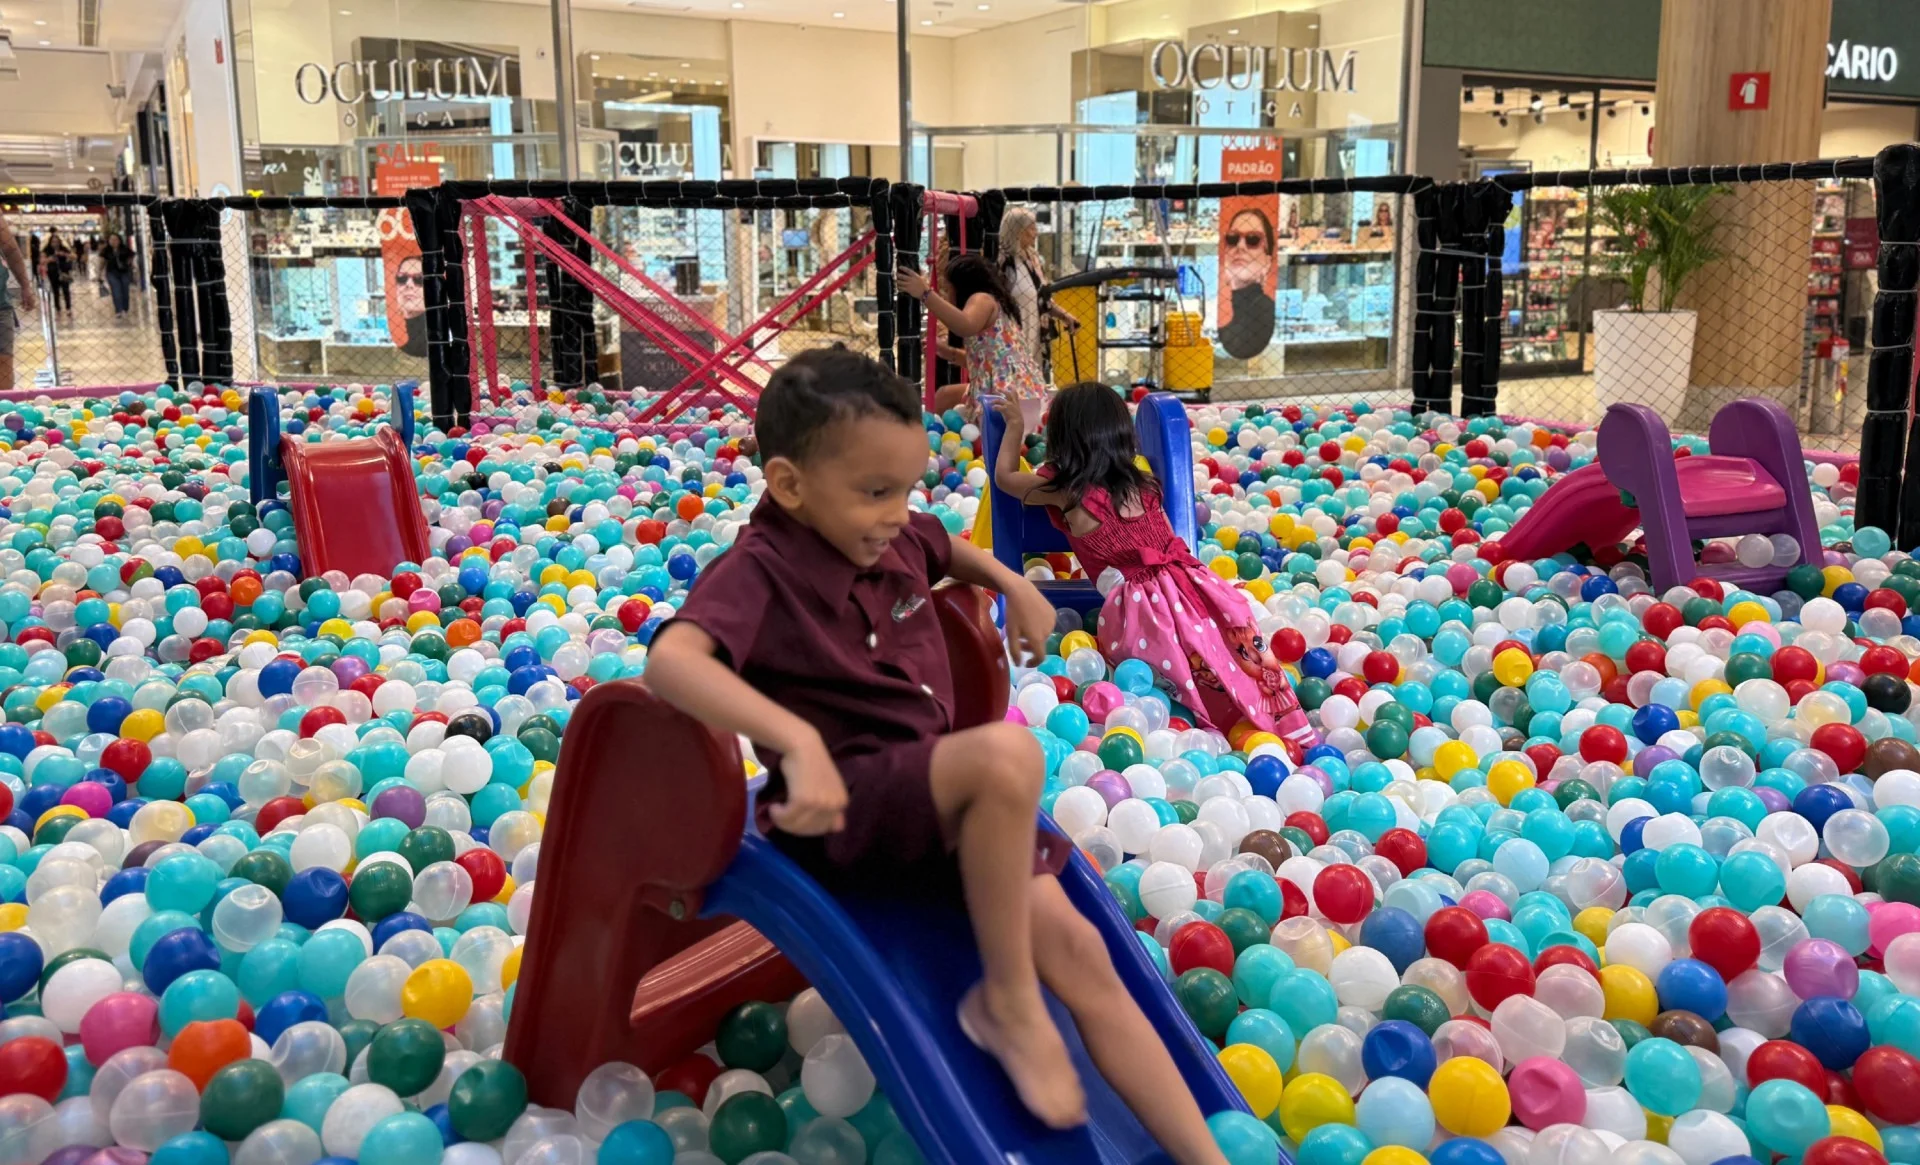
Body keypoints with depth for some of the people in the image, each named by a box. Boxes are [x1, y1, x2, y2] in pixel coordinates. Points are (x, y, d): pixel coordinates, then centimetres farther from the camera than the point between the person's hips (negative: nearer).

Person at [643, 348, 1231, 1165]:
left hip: (936, 796, 7)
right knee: (1007, 754, -34)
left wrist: (1012, 584, 20)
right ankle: (1005, 1001, -15)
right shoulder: (757, 572, -15)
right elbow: (671, 658, -37)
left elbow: (947, 550, 35)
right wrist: (800, 741, -46)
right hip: (847, 805, -7)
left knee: (1078, 951, -7)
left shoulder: (894, 539, 8)